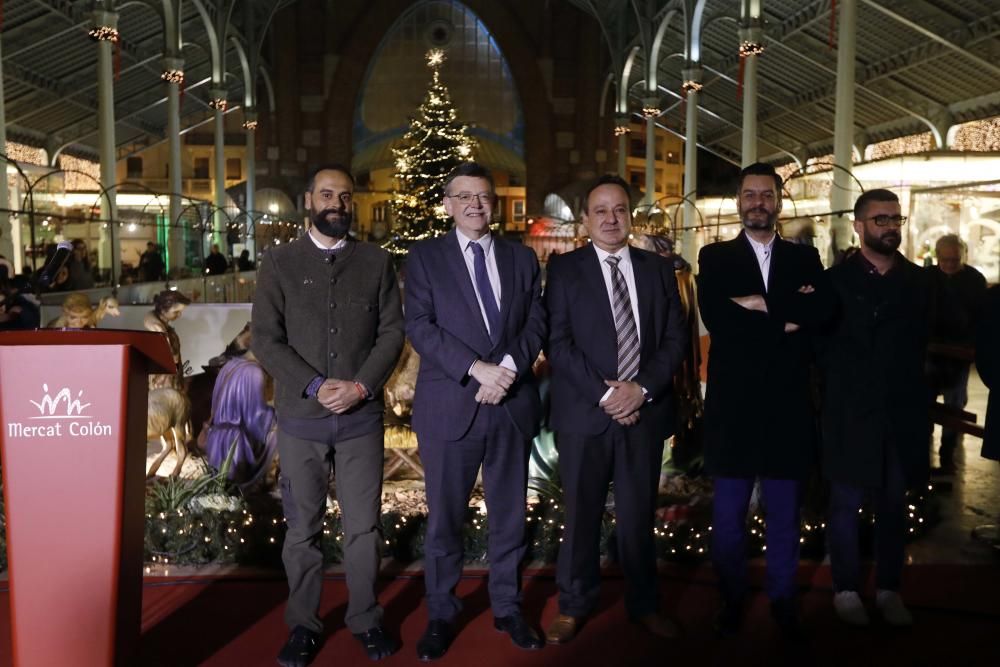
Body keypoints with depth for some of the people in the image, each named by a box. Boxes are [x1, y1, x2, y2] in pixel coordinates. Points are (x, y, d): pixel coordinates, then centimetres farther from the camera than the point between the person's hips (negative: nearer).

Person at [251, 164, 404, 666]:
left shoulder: (376, 262, 6)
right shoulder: (279, 262, 3)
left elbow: (392, 331, 2)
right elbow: (264, 338, -3)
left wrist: (361, 385, -11)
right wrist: (314, 386, -13)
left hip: (361, 416, 1)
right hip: (300, 417, 0)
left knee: (364, 525, 7)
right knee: (302, 528, 9)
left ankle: (365, 619, 24)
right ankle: (303, 625, 23)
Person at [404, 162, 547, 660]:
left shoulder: (522, 258, 11)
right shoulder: (425, 256, 2)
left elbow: (537, 322, 4)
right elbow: (419, 326, -9)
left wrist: (509, 365, -14)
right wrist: (477, 368, -18)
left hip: (512, 405, 3)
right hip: (449, 407, -2)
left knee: (509, 515, 13)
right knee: (445, 518, 8)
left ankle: (508, 609, 29)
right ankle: (441, 616, 24)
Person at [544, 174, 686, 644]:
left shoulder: (658, 269, 10)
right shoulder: (564, 268, 1)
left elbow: (676, 338, 4)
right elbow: (557, 342, -7)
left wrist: (643, 388, -11)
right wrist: (603, 394, -14)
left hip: (645, 410, 2)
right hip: (584, 412, -2)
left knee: (639, 514, 11)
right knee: (581, 513, 8)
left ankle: (642, 604, 27)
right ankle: (574, 605, 24)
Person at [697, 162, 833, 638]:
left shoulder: (804, 258, 9)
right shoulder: (714, 257, 3)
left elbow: (823, 309, -11)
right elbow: (716, 318, -14)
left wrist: (764, 304, -18)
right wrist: (784, 321, -11)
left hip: (788, 404, 2)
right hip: (733, 403, -1)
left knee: (784, 513, 12)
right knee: (728, 514, 10)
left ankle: (782, 600, 29)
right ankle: (731, 598, 27)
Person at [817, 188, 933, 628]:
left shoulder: (918, 280, 8)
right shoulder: (836, 279, -2)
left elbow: (925, 344, 10)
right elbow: (823, 347, -3)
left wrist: (922, 398, 3)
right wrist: (841, 390, -6)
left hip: (902, 413, 3)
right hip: (851, 413, -3)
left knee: (894, 506, 12)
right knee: (846, 504, 6)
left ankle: (889, 590, 25)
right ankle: (846, 590, 19)